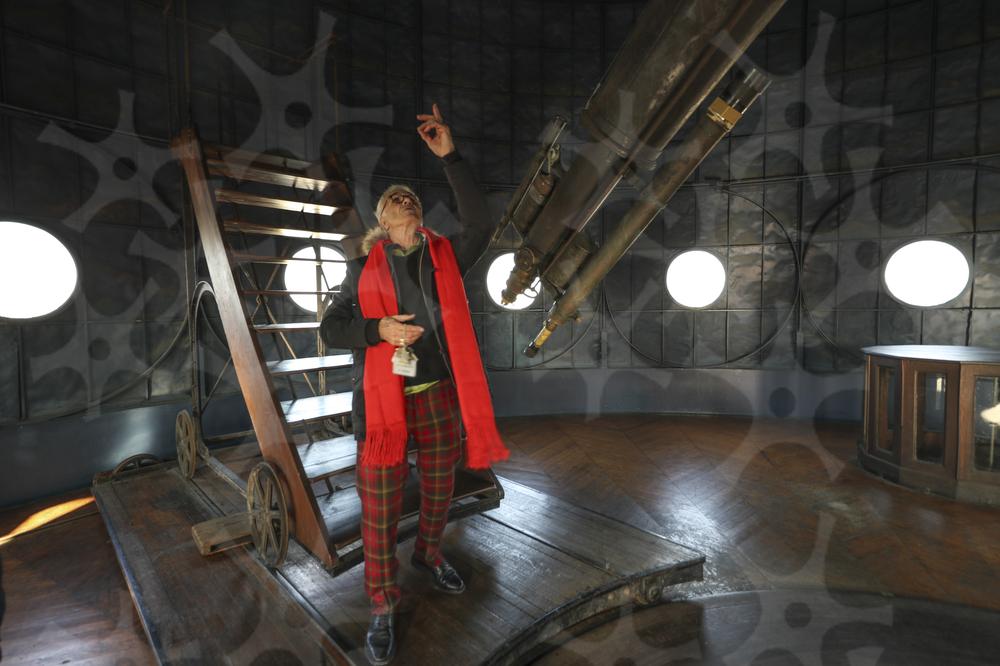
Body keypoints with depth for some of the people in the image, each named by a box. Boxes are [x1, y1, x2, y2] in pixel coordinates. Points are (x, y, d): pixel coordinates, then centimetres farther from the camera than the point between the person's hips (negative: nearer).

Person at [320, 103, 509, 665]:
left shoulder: (445, 258, 5)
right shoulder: (365, 268, 4)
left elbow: (481, 225, -11)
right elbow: (331, 327, 3)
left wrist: (450, 156, -13)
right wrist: (379, 328, -16)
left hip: (440, 397, 2)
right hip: (384, 400, -1)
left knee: (440, 489, 19)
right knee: (381, 509, 6)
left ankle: (430, 553, 49)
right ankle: (384, 606, 28)